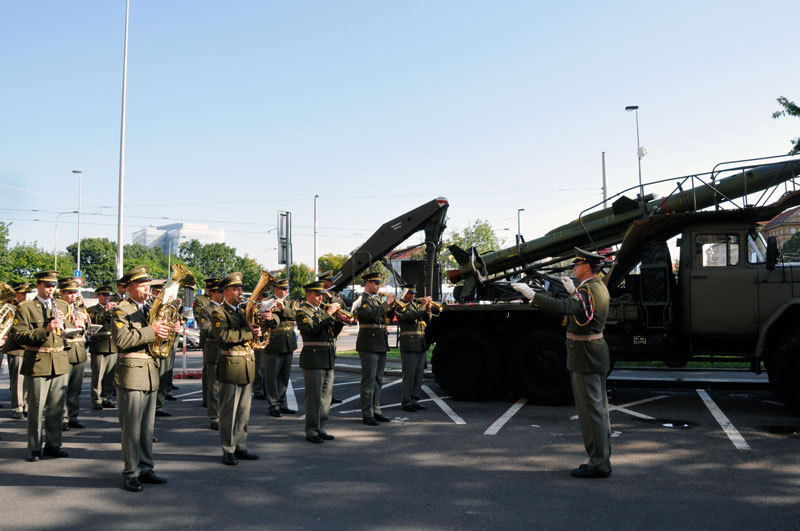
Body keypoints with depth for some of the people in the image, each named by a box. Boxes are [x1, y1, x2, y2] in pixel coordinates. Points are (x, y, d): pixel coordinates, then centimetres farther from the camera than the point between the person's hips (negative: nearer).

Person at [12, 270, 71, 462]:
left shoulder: (62, 306, 13)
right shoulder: (25, 308, -2)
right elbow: (19, 336, -10)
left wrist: (62, 324, -3)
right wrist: (45, 330, -20)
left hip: (60, 363, 4)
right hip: (37, 364, -4)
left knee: (56, 408, 10)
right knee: (36, 408, 1)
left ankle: (53, 445, 21)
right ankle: (34, 448, 13)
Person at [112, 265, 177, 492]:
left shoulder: (149, 311, 19)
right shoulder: (121, 311, -5)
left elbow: (158, 338, 21)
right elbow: (122, 340, -19)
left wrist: (170, 330, 2)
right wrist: (151, 331, -22)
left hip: (150, 375, 7)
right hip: (131, 374, -7)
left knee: (147, 427, 12)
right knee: (131, 428, -3)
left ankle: (145, 469, 20)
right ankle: (131, 474, 5)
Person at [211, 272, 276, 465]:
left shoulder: (244, 312, 17)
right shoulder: (218, 313, -4)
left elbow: (271, 325, 16)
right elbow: (223, 335, -21)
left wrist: (269, 319, -7)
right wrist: (248, 332, -20)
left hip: (248, 366, 7)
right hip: (231, 365, -7)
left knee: (244, 411, 12)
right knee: (229, 411, -1)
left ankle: (240, 447, 21)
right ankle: (228, 451, 7)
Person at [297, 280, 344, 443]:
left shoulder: (321, 311, 19)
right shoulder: (303, 312, -6)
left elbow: (332, 333, 17)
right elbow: (313, 329, -23)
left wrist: (340, 320, 1)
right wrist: (328, 314, -19)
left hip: (328, 359, 8)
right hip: (313, 359, -8)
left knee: (326, 396, 10)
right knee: (314, 396, -4)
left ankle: (320, 428, 18)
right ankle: (311, 431, 3)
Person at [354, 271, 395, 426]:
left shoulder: (377, 299, 18)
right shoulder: (361, 300, -8)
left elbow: (386, 320, 16)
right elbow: (372, 315, -24)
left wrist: (392, 307, 1)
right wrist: (386, 303, -18)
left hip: (381, 345, 8)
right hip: (368, 345, -8)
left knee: (378, 380, 12)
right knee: (369, 380, -5)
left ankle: (376, 411, 20)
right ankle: (367, 414, 0)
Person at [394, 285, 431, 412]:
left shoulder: (416, 303, 19)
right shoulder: (399, 305, -3)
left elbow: (427, 321, 18)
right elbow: (410, 316, -20)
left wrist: (428, 310, 0)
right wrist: (423, 305, -13)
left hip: (421, 344, 7)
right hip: (409, 343, -7)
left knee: (419, 374, 8)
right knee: (409, 374, -5)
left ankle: (414, 400, 16)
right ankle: (406, 402, 0)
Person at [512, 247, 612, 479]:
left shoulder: (588, 291, -21)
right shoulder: (599, 287, 11)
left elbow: (562, 308, -37)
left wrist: (531, 294, -34)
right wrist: (573, 291, 35)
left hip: (585, 359, -11)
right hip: (597, 355, 11)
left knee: (591, 410, -5)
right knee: (598, 408, 15)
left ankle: (598, 464, 1)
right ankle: (602, 459, 24)